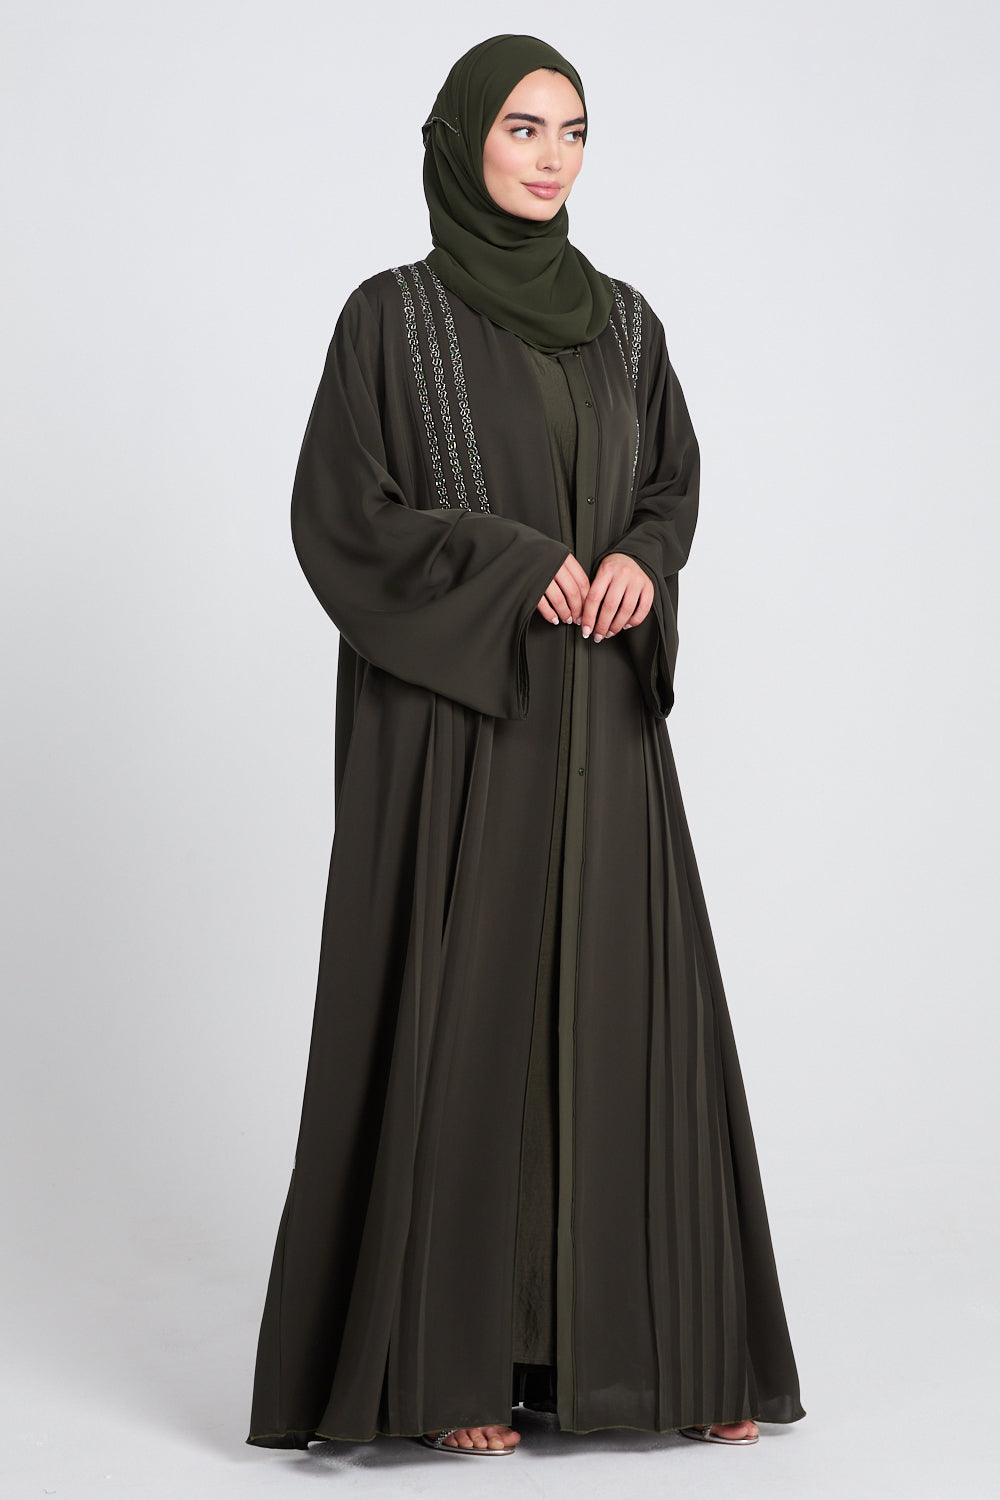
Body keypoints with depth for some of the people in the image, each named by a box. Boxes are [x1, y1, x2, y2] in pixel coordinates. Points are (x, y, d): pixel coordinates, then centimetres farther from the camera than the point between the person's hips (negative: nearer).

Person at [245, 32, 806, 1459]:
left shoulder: (624, 320, 11)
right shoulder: (393, 316, -3)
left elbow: (675, 480, 16)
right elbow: (339, 514, -7)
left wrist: (639, 563, -6)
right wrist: (517, 569, -15)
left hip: (600, 721, 5)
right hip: (452, 719, -5)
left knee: (626, 1005, 4)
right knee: (458, 1008, -4)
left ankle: (654, 1341, 14)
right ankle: (447, 1360, 7)